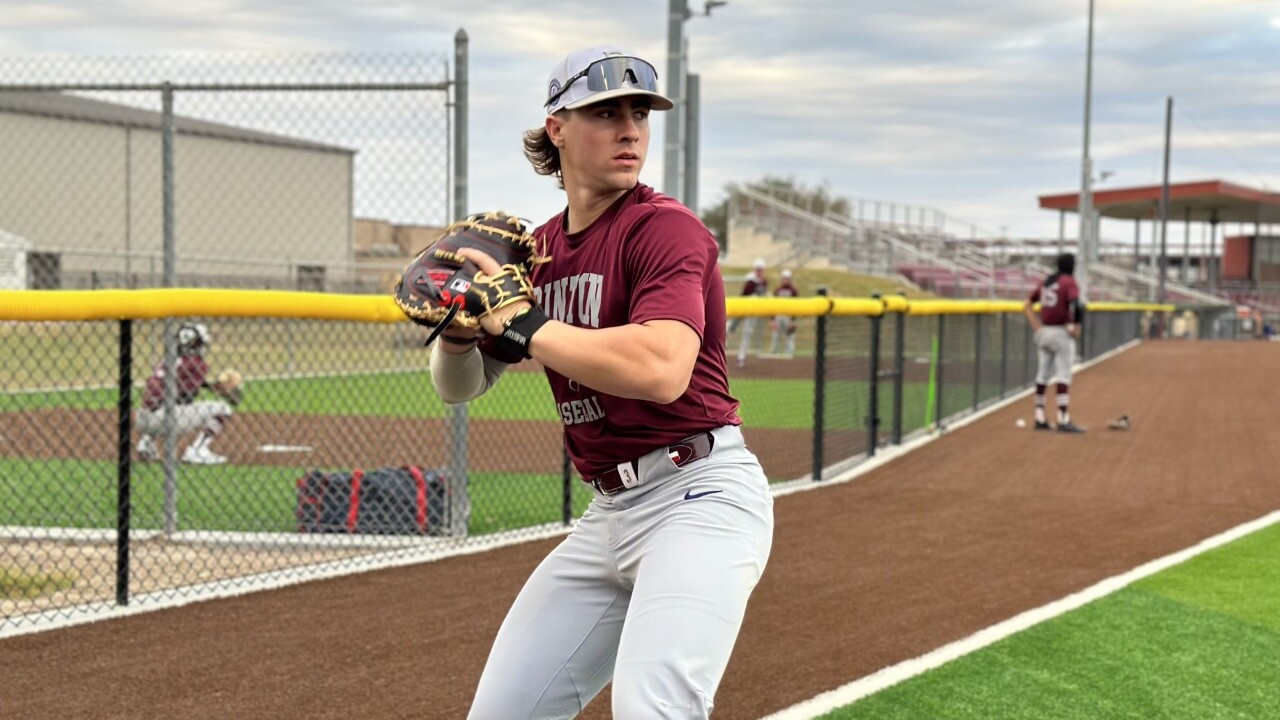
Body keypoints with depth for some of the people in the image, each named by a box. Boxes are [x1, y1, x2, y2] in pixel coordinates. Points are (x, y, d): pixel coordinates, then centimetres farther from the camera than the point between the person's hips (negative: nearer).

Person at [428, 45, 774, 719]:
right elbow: (458, 385, 16)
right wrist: (459, 325, -7)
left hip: (699, 494, -8)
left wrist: (523, 322, -20)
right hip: (608, 512, 8)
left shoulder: (666, 227, -11)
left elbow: (661, 371, -29)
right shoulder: (538, 249, 11)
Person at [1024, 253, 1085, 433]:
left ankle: (1040, 418, 13)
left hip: (1044, 332, 7)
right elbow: (1075, 304, -26)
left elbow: (1027, 307, 16)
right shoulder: (1069, 282, -7)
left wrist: (1038, 328, 12)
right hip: (1062, 332, -7)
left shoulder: (1046, 283, 14)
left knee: (1043, 376, 10)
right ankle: (1063, 420, -10)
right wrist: (1075, 326, -15)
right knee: (1064, 376, -7)